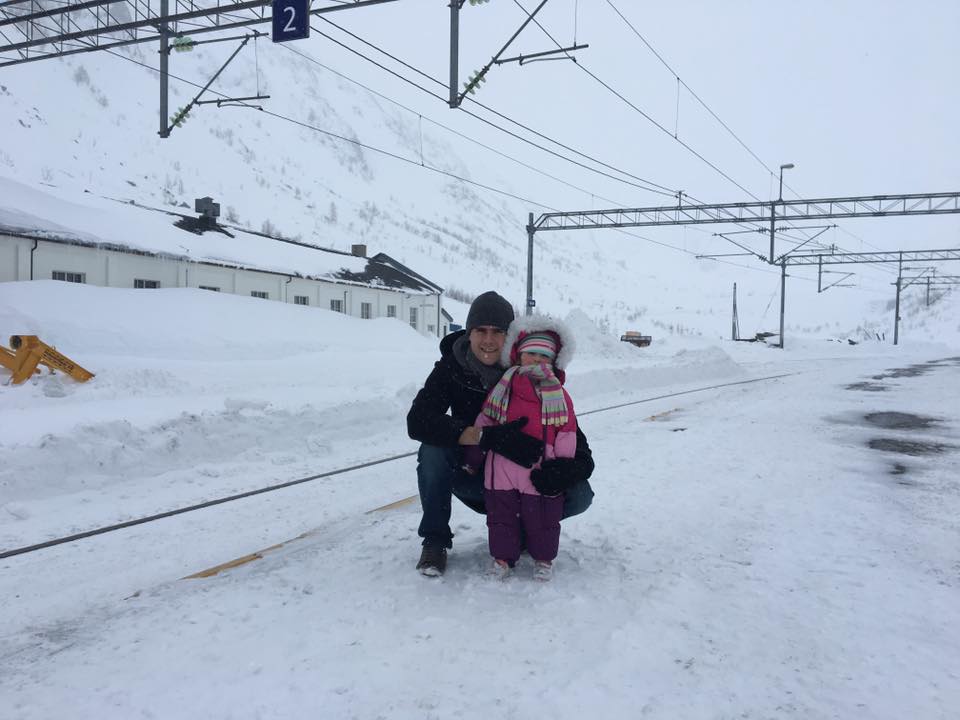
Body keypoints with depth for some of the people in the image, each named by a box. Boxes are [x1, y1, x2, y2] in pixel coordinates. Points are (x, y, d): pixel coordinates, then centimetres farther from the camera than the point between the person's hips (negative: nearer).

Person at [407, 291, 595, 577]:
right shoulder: (451, 369, -16)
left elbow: (576, 443, -20)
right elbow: (417, 421, -32)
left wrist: (564, 468, -46)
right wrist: (487, 436, -44)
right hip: (471, 476, 0)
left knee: (579, 495, -23)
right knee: (432, 450, -30)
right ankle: (435, 542, -11)